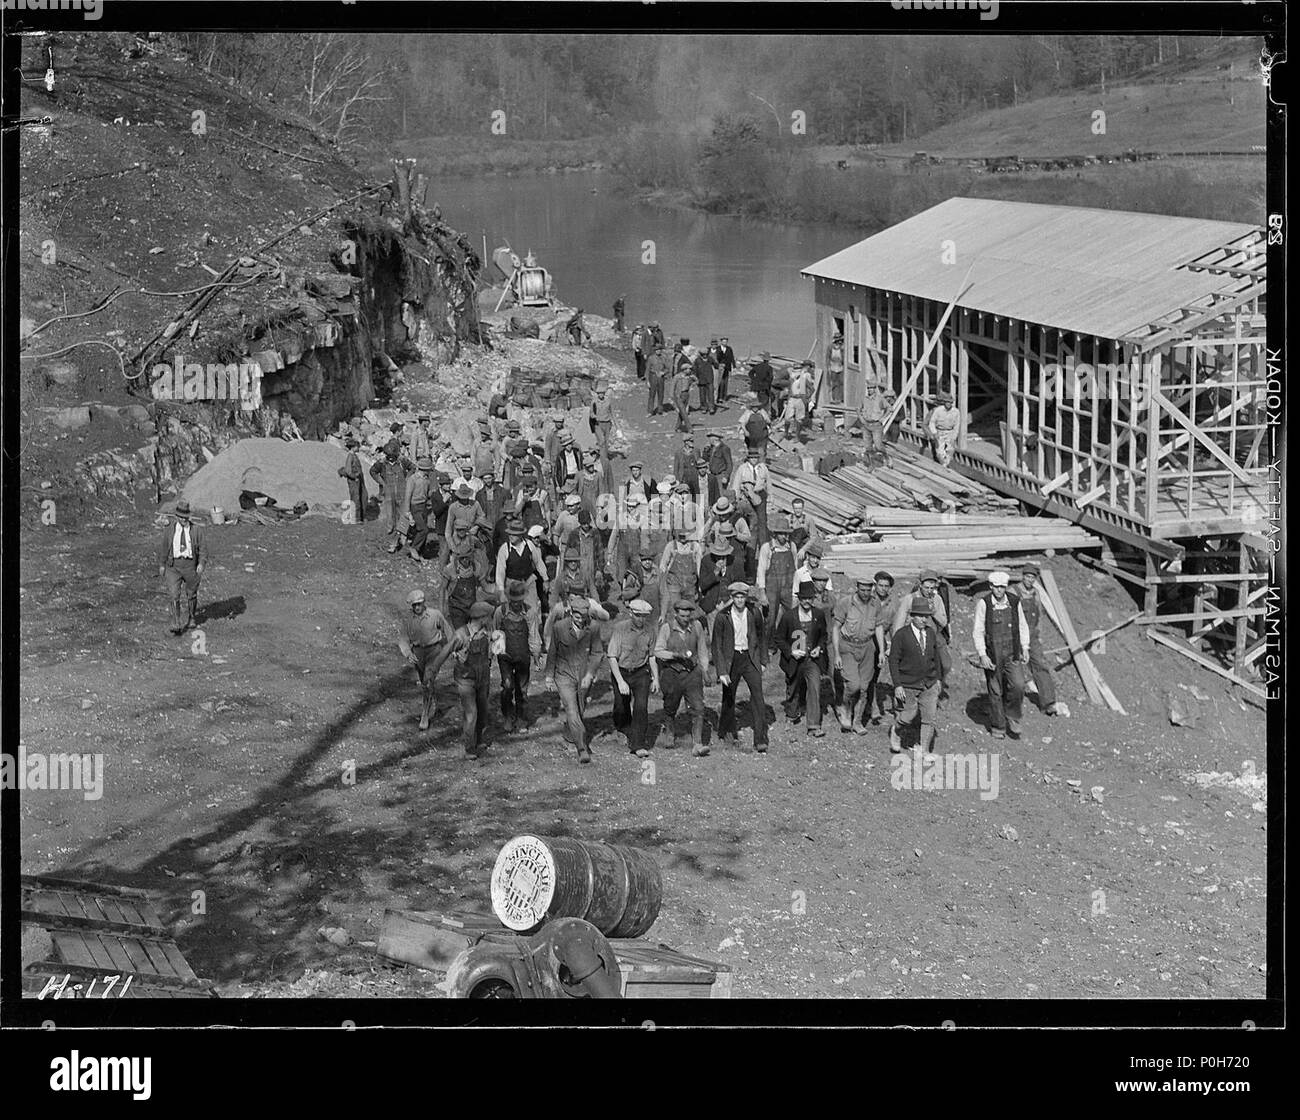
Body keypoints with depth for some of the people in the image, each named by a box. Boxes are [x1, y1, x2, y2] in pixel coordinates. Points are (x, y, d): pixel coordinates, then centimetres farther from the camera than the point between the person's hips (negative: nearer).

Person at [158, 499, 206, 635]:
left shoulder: (196, 529, -4)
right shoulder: (170, 529, 2)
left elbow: (203, 547, -4)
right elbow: (163, 547, 10)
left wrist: (201, 563, -16)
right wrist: (161, 564, 10)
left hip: (190, 565, 0)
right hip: (173, 565, 0)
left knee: (191, 594, 14)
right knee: (174, 595, -10)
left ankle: (192, 618, 38)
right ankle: (176, 625, -9)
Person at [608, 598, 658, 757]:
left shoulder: (649, 631, -6)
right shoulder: (620, 628, -18)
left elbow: (652, 656, 9)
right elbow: (612, 657, -18)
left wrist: (656, 678, 6)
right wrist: (620, 681, -24)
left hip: (641, 673, 1)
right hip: (620, 672, -1)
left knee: (641, 707, -13)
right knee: (621, 708, 7)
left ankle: (637, 744, -6)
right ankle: (629, 732, 39)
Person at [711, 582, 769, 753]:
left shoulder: (755, 613, -2)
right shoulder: (722, 617, -9)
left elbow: (761, 637, 14)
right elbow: (717, 646, -6)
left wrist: (763, 661, 11)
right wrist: (722, 672, -12)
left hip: (750, 657, 1)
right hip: (730, 659, -1)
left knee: (757, 694, -15)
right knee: (729, 697, 10)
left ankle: (760, 739, -17)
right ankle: (726, 731, 37)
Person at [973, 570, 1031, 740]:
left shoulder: (1014, 602, 3)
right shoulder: (983, 603, -7)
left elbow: (1023, 626, 16)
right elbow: (978, 631, -5)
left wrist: (1025, 648, 7)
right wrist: (982, 655, -12)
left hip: (1012, 653, 2)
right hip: (992, 654, -2)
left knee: (1018, 685, -14)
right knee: (995, 691, 4)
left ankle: (1012, 717, 10)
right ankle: (997, 727, 19)